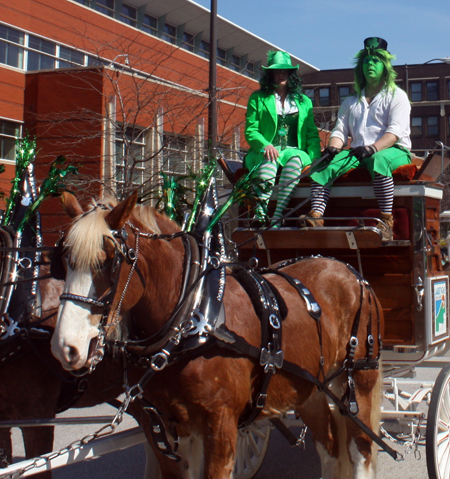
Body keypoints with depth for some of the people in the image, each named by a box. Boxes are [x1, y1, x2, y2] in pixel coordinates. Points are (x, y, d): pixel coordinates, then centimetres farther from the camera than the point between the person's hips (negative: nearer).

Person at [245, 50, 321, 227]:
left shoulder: (304, 101, 22)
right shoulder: (258, 98, 16)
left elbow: (312, 135, 14)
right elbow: (250, 130, 6)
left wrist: (314, 158, -7)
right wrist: (265, 145, -17)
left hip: (294, 151, 1)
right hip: (264, 153, -1)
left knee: (295, 159, -37)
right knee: (270, 159, -39)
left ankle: (277, 217, -48)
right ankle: (260, 212, -51)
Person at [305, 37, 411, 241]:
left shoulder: (396, 96, 8)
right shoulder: (351, 101, 24)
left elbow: (395, 132, -8)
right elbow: (340, 130, 15)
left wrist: (373, 148, -26)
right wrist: (333, 148, -10)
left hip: (394, 151, -4)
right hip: (358, 153, 4)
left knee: (377, 160, -41)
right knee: (325, 165, -25)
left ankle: (386, 222, -42)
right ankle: (316, 216, -40)